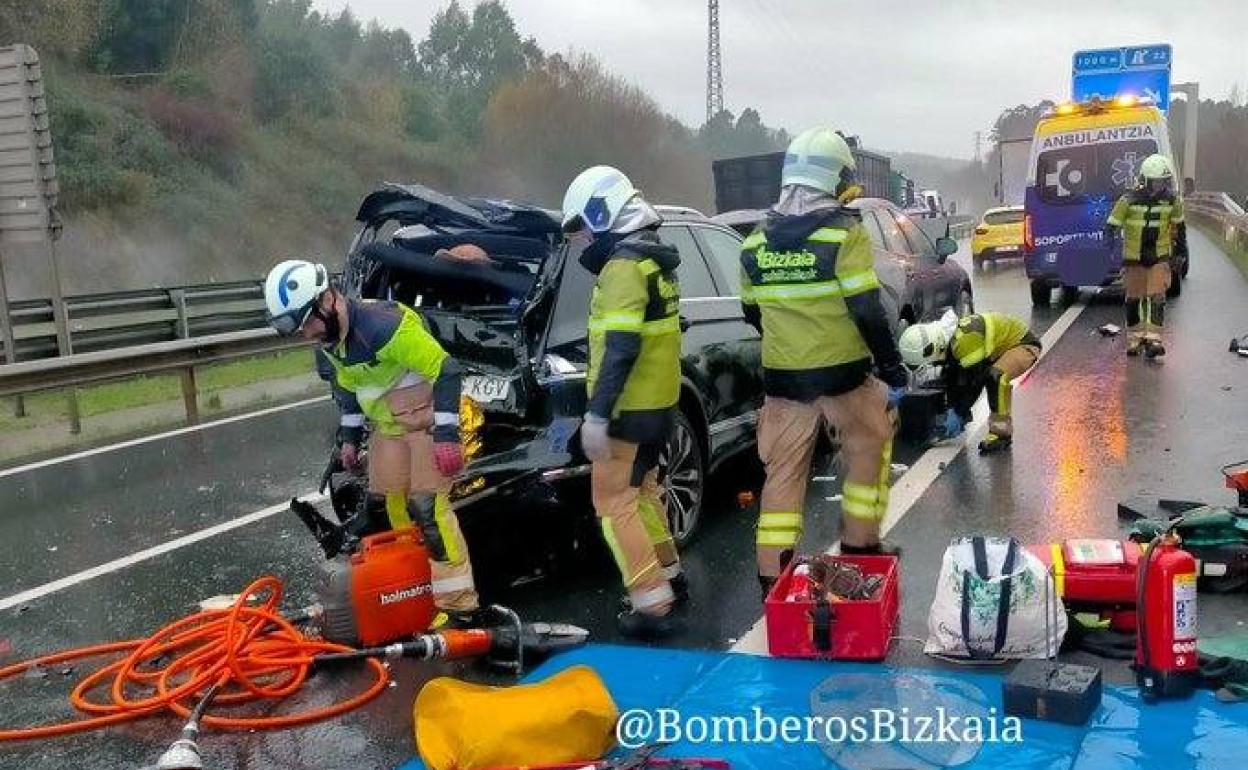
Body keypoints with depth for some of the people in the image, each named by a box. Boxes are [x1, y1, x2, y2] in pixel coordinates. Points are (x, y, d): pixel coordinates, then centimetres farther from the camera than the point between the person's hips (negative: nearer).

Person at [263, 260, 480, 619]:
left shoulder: (380, 324, -29)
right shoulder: (327, 340, 0)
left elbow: (445, 370, -27)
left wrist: (446, 434, -26)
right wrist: (349, 436, 18)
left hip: (425, 415, -9)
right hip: (387, 422, 9)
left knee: (427, 506, -14)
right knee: (386, 503, 9)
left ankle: (457, 603, -8)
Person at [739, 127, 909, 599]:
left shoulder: (756, 242, 3)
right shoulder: (844, 233, -12)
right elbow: (868, 312, -14)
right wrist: (893, 370, -5)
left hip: (781, 378, 4)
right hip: (842, 373, -3)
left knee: (783, 472, 11)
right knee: (869, 450, 19)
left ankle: (773, 576, 11)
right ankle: (859, 547, 24)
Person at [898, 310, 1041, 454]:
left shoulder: (964, 339, -35)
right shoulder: (946, 341, -7)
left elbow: (975, 380, -30)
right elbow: (952, 379, 2)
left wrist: (959, 414, -22)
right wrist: (952, 409, -5)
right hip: (997, 348, 10)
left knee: (996, 376, -37)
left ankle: (1001, 433, -27)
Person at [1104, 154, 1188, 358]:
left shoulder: (1172, 201, -1)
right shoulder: (1129, 201, -12)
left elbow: (1178, 224, 16)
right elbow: (1112, 224, -7)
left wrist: (1181, 246, 23)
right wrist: (1112, 235, -26)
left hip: (1160, 257, 1)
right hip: (1134, 257, -1)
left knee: (1157, 297, -10)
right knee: (1134, 298, 7)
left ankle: (1153, 339, -13)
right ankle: (1135, 338, 22)